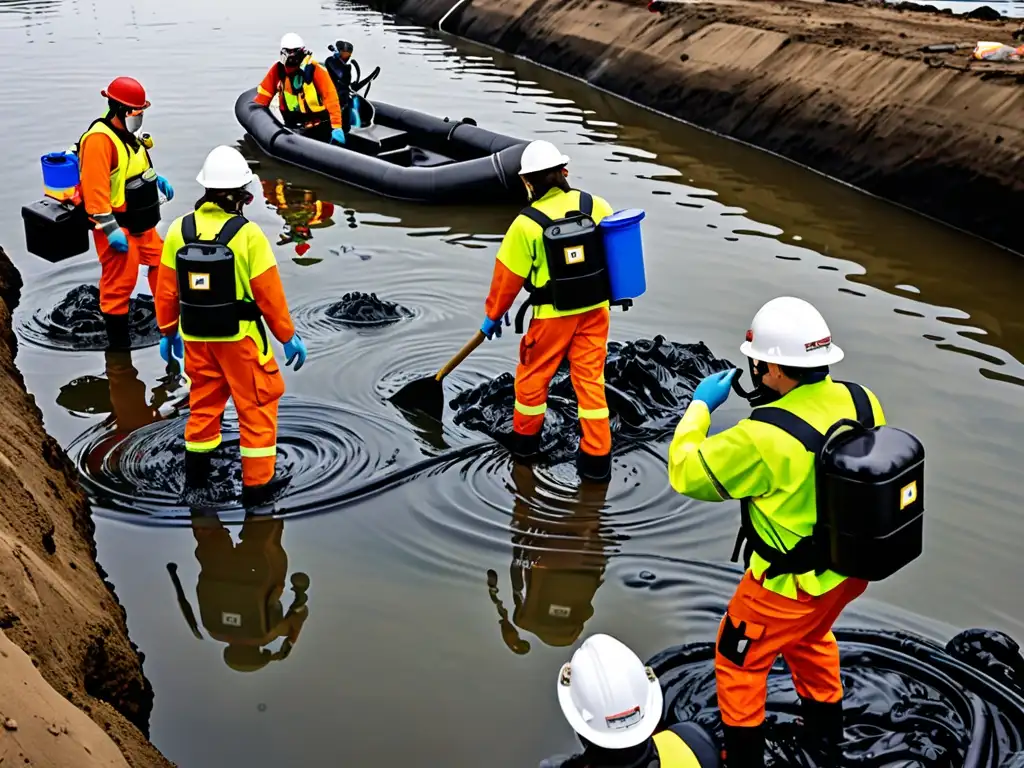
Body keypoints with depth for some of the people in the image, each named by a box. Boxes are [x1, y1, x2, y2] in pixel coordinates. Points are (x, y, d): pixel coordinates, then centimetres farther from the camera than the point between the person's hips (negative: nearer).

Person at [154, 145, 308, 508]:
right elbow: (269, 293, -14)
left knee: (204, 399, 22)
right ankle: (256, 484, 11)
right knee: (257, 405, 8)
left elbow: (167, 290, 2)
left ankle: (196, 467, 35)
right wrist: (288, 336, -2)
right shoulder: (247, 234, -18)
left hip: (195, 337, 5)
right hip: (239, 338, -4)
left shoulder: (179, 230, -5)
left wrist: (167, 332, 16)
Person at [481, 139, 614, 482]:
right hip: (595, 308, 4)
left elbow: (508, 277, -7)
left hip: (553, 314, -4)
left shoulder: (527, 224, -15)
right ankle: (596, 458, 12)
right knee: (590, 378, 9)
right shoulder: (597, 206, -5)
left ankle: (525, 439, 33)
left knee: (533, 374, 17)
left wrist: (493, 315, 8)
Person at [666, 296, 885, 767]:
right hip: (851, 567, 7)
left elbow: (685, 472, -19)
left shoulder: (763, 438, -34)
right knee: (810, 638, 35)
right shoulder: (861, 401, -14)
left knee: (738, 662, 19)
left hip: (791, 585, -7)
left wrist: (700, 406, -6)